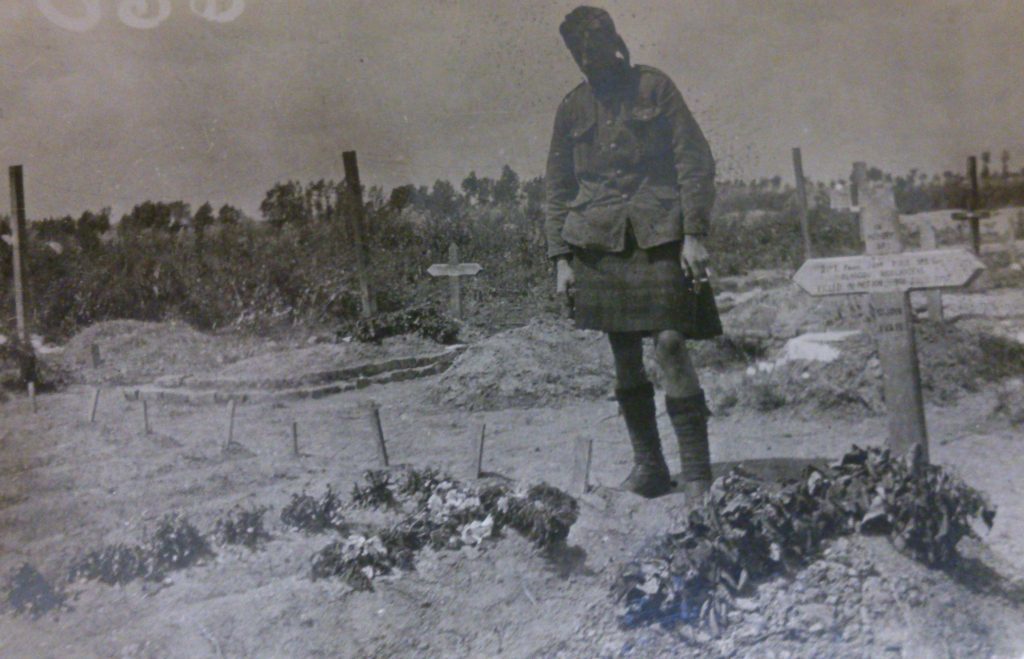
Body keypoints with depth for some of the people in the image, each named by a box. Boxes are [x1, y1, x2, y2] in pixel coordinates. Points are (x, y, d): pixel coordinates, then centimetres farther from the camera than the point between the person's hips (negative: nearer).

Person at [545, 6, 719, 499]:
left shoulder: (653, 87, 4)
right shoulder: (572, 108, 12)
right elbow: (557, 190, 13)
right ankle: (648, 466, 19)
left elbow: (695, 162, -1)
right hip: (599, 243, 4)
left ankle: (698, 476, -3)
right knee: (624, 360, 6)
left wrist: (694, 234, -9)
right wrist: (561, 257, 6)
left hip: (658, 237, -3)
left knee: (670, 347, -11)